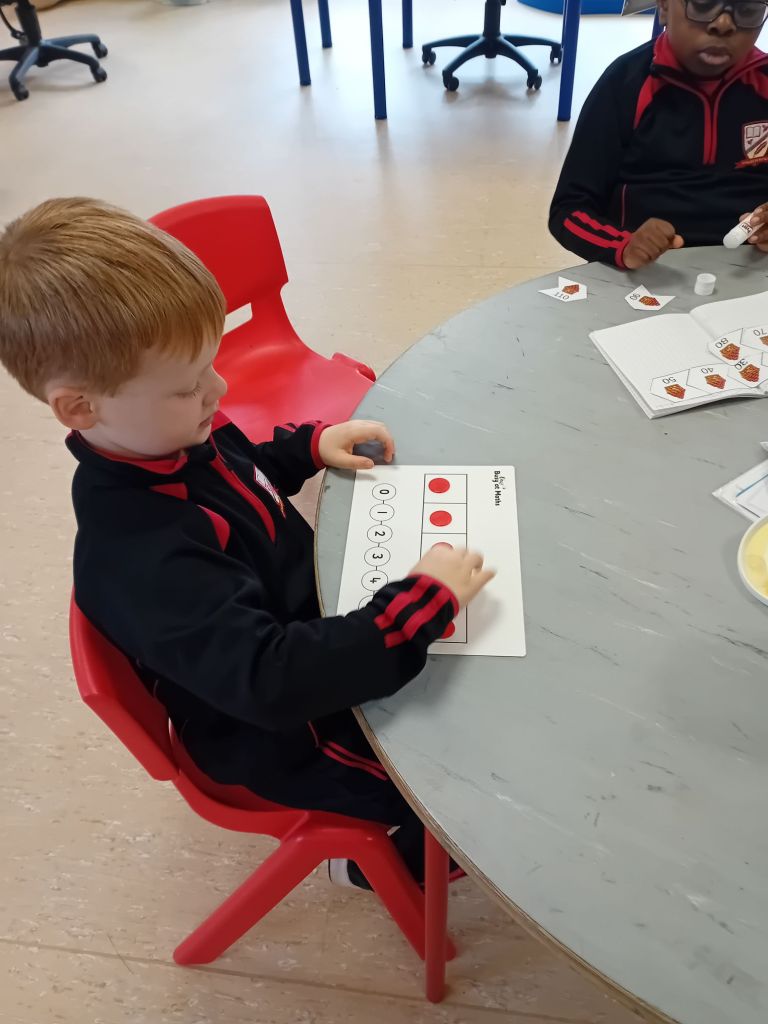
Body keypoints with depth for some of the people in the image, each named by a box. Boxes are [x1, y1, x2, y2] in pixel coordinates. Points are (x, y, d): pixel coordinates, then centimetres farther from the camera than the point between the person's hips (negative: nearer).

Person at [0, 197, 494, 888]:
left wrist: (312, 444, -3)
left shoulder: (170, 438, -9)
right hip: (286, 736, -8)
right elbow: (274, 678, -42)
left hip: (314, 617, 9)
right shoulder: (142, 553, -37)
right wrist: (423, 602, -39)